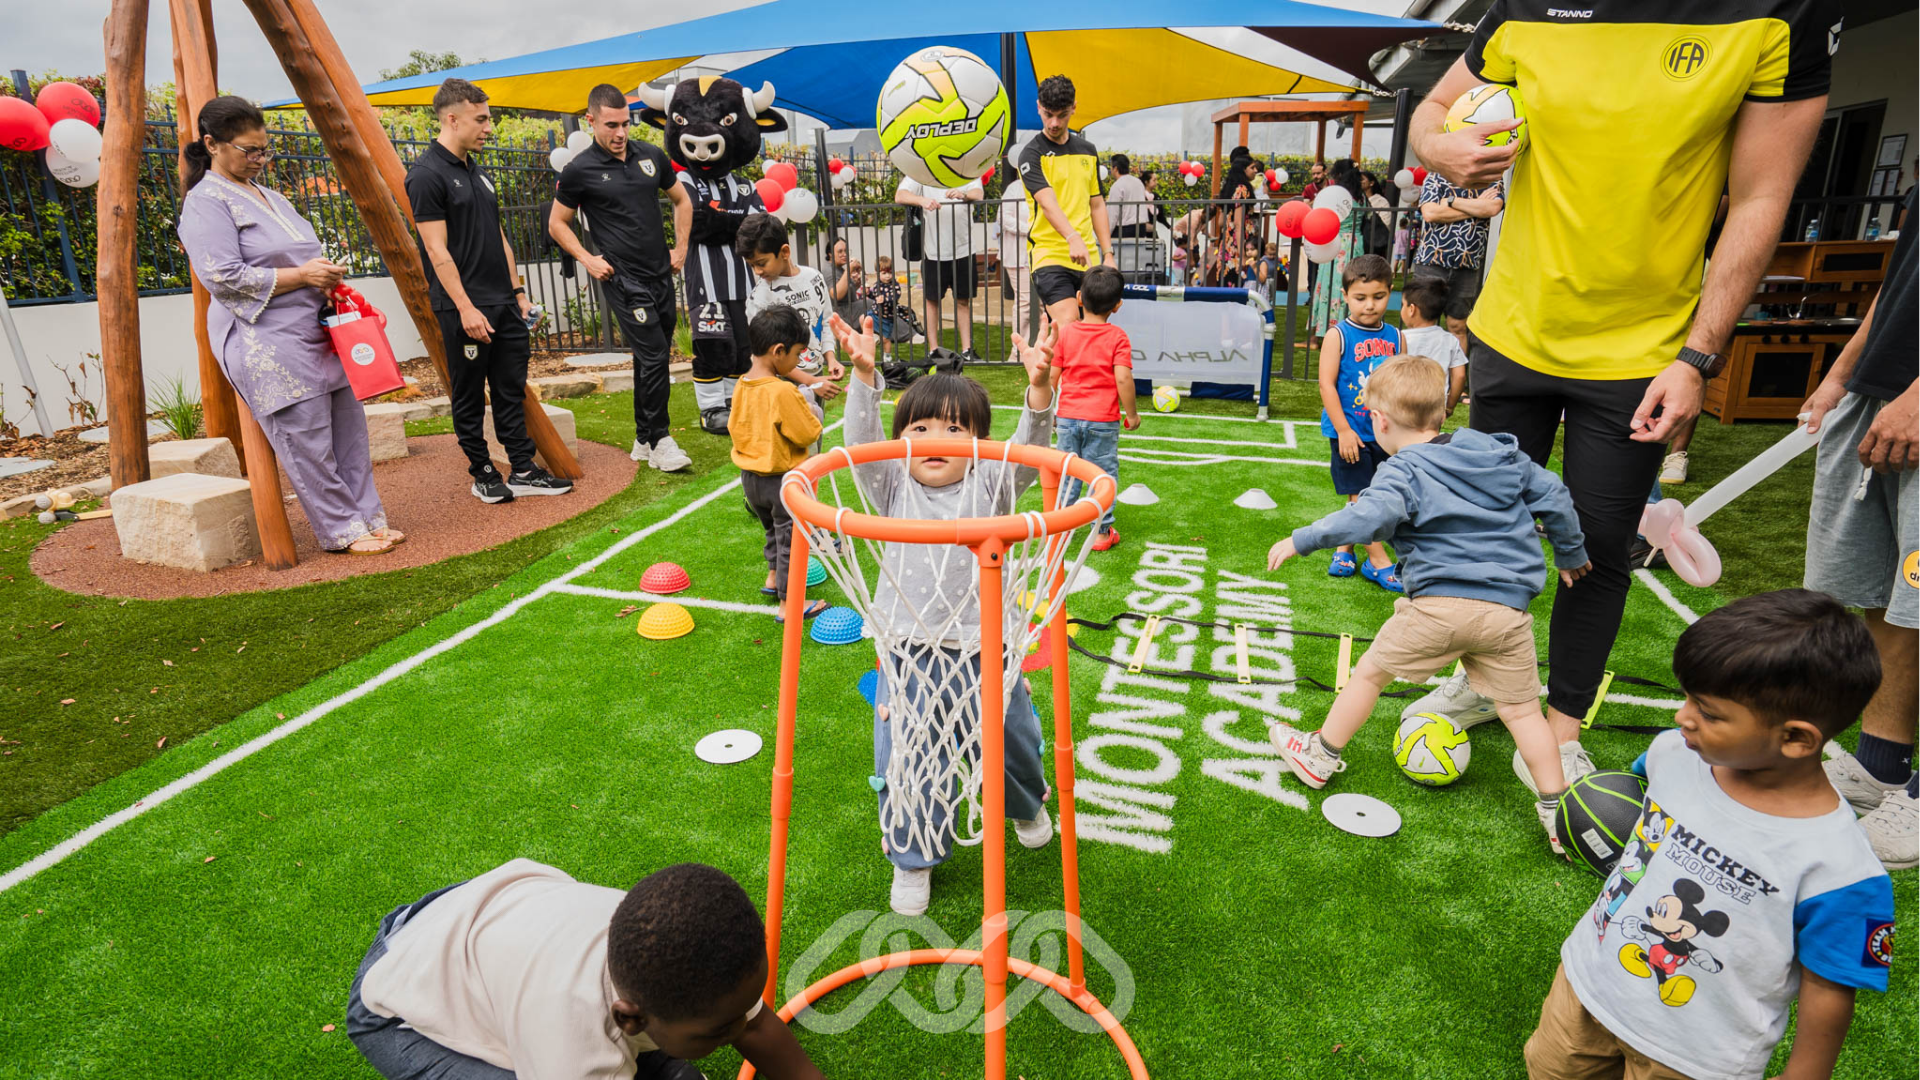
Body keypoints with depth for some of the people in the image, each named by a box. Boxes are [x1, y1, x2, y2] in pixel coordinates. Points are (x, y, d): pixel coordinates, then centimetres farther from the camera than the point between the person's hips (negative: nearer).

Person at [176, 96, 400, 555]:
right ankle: (342, 532, 0)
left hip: (316, 332, 9)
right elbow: (223, 277, -16)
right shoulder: (205, 202, -6)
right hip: (268, 346, -9)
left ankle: (367, 518, 12)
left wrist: (326, 276, 6)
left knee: (349, 430, 6)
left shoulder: (269, 196, 21)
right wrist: (301, 276, -15)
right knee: (307, 443, -8)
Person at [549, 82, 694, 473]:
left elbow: (681, 201, 21)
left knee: (654, 360, 11)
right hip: (622, 280, -5)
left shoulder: (651, 155, 8)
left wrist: (681, 247, 11)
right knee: (654, 357, -13)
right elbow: (557, 224, 6)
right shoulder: (580, 170, -4)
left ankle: (644, 441, 22)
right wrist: (587, 259, -6)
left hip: (662, 276, 6)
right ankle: (659, 440, -1)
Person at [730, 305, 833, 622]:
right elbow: (808, 434, -21)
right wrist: (811, 412, -2)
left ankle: (773, 578, 46)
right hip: (782, 480, -8)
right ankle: (788, 604, 16)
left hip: (749, 477, 8)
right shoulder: (784, 392, -26)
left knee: (773, 529, 29)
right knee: (790, 539, 7)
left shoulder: (741, 385, -1)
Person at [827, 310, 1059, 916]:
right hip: (909, 652, 0)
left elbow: (1028, 449, -19)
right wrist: (864, 376, -32)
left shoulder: (991, 486, -3)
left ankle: (1027, 805, 54)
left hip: (982, 648, 0)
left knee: (1010, 744, 18)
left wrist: (1039, 388, -38)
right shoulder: (893, 491, -1)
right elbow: (862, 442, -16)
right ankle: (914, 860, 29)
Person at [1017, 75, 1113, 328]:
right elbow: (1047, 202, -20)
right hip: (1050, 257, -6)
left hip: (1087, 259, 6)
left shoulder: (1088, 150, 16)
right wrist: (1073, 238, -36)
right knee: (1068, 328, -22)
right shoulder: (1032, 154, -4)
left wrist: (1108, 254, 12)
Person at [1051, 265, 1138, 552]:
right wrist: (1131, 413, -2)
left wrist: (1049, 410, 12)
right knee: (1104, 474, 8)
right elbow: (1122, 379, -15)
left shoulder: (1065, 332, 0)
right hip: (1103, 420, -2)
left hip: (1068, 416, 3)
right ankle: (1102, 532, 13)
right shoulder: (1118, 337, -7)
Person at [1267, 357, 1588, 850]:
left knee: (1370, 671, 13)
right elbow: (1554, 496, 20)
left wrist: (1302, 540, -20)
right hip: (1508, 609, 5)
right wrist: (1570, 554, 34)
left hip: (1438, 604, -5)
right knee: (1522, 709, 16)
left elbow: (1370, 517, -26)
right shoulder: (1501, 452, 14)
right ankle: (1556, 813, 18)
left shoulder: (1403, 471, -6)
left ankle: (1320, 757, 26)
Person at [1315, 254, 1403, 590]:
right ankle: (1378, 560, 8)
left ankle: (1344, 548, 28)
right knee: (1360, 495, -2)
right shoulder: (1337, 335, -8)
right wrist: (1343, 430, -16)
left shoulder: (1394, 336, 5)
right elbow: (1327, 384, -12)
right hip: (1350, 431, -5)